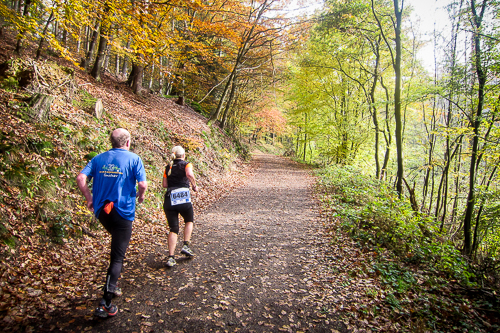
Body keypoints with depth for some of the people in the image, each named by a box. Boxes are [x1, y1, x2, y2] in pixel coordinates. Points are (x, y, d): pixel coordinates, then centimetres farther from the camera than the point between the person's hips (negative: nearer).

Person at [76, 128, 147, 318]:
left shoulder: (99, 158, 6)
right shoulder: (133, 159, -7)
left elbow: (81, 178, -3)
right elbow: (143, 184, -16)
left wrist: (90, 199, 7)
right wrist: (141, 195, 5)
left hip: (101, 211, 6)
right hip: (123, 212, -6)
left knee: (117, 246, 29)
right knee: (117, 257, 2)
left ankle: (113, 285, 34)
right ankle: (105, 304, 2)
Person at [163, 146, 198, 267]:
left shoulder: (168, 168, 16)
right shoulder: (186, 164, 4)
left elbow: (164, 185, 10)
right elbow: (189, 174, -19)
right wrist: (194, 186, -4)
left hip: (169, 200, 3)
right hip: (184, 198, -3)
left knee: (173, 229, 8)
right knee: (189, 221, 24)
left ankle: (171, 257, 0)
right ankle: (186, 246, 13)